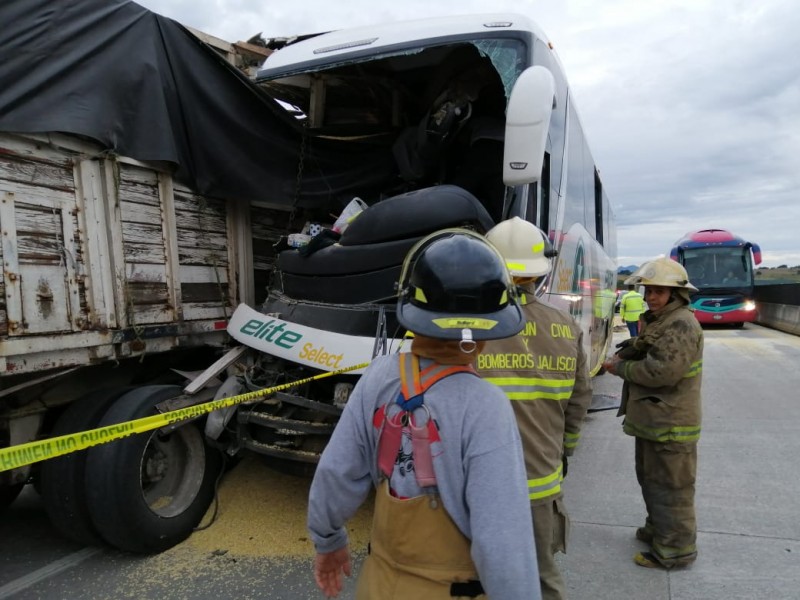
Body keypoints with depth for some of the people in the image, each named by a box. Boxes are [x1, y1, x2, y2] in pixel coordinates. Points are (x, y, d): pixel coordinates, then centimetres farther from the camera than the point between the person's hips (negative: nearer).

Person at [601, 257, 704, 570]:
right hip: (651, 418, 10)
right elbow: (642, 354, 18)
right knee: (650, 477, 23)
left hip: (670, 424, -10)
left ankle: (675, 549, 16)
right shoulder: (657, 320, 13)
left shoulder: (681, 324, -20)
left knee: (670, 485, 2)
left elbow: (663, 371, -27)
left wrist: (620, 367, -15)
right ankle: (658, 527, 40)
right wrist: (625, 356, -5)